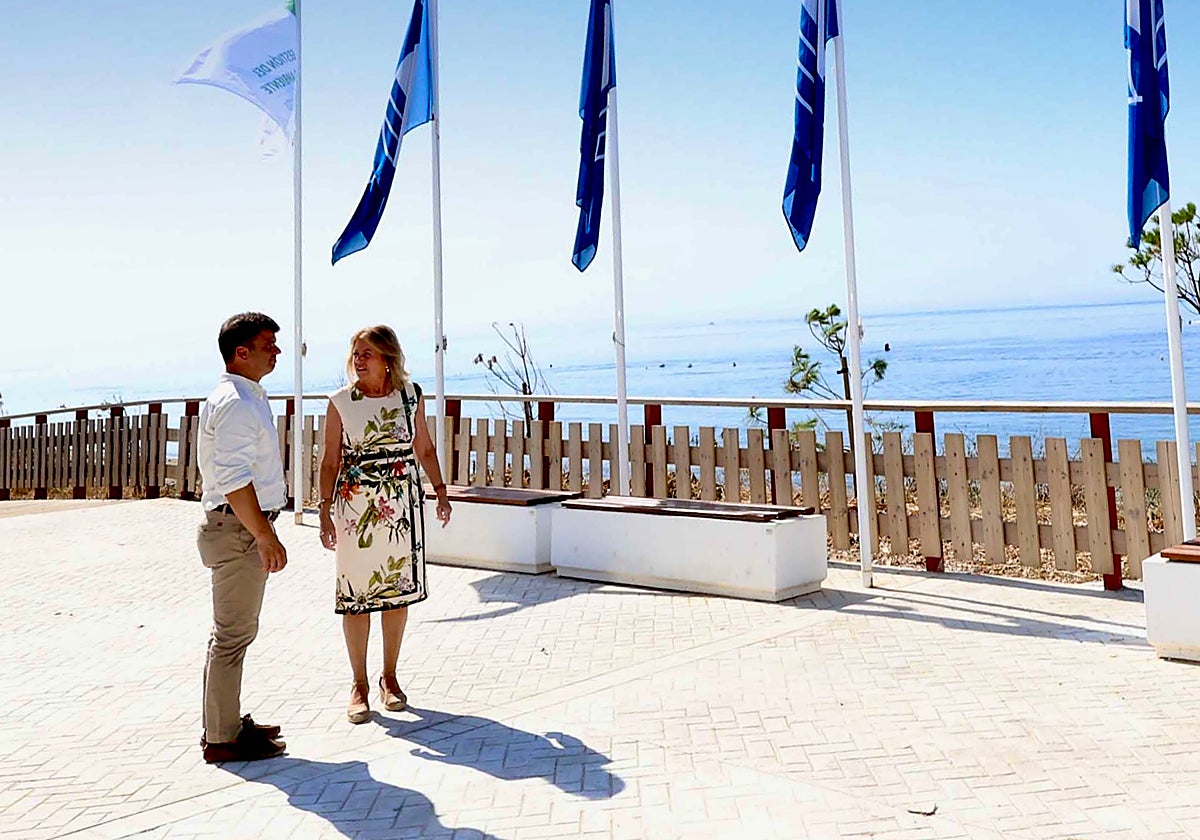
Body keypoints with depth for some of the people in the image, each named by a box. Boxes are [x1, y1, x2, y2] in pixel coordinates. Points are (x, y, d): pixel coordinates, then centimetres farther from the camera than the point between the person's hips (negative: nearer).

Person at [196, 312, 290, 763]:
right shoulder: (237, 404, -19)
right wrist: (266, 537, -24)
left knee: (232, 632, 18)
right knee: (233, 636, -4)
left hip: (239, 527, 11)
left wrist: (263, 531, 25)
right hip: (239, 529, -11)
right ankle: (222, 739, 5)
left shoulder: (245, 397, 15)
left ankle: (227, 722, 30)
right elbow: (234, 479, -26)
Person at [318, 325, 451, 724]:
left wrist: (440, 490, 5)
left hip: (403, 503, 2)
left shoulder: (411, 394, 3)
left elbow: (424, 448, 12)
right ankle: (360, 686, 13)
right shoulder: (340, 401, -2)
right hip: (355, 505, -2)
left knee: (398, 589, 8)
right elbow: (331, 460, 0)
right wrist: (325, 510, -5)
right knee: (356, 593, 0)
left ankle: (390, 677, 23)